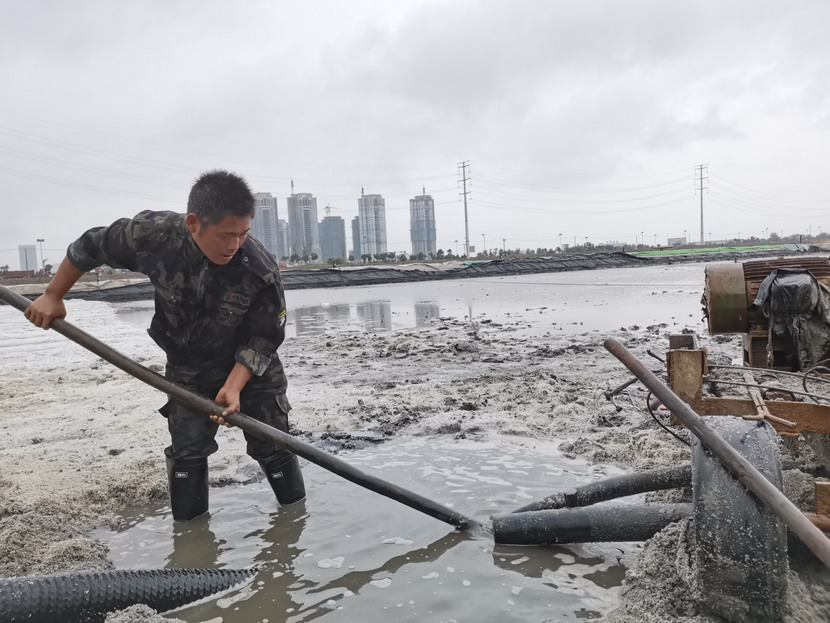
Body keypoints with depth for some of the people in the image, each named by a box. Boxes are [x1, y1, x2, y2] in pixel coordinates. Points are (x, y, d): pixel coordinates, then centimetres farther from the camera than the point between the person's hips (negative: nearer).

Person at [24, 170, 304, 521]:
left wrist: (234, 386, -30)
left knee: (272, 446, 2)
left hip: (252, 368, -1)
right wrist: (53, 296, 2)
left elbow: (263, 339, -19)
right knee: (186, 450, 3)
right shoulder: (153, 234, -27)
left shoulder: (261, 270, -32)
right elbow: (90, 247, -7)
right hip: (187, 369, 2)